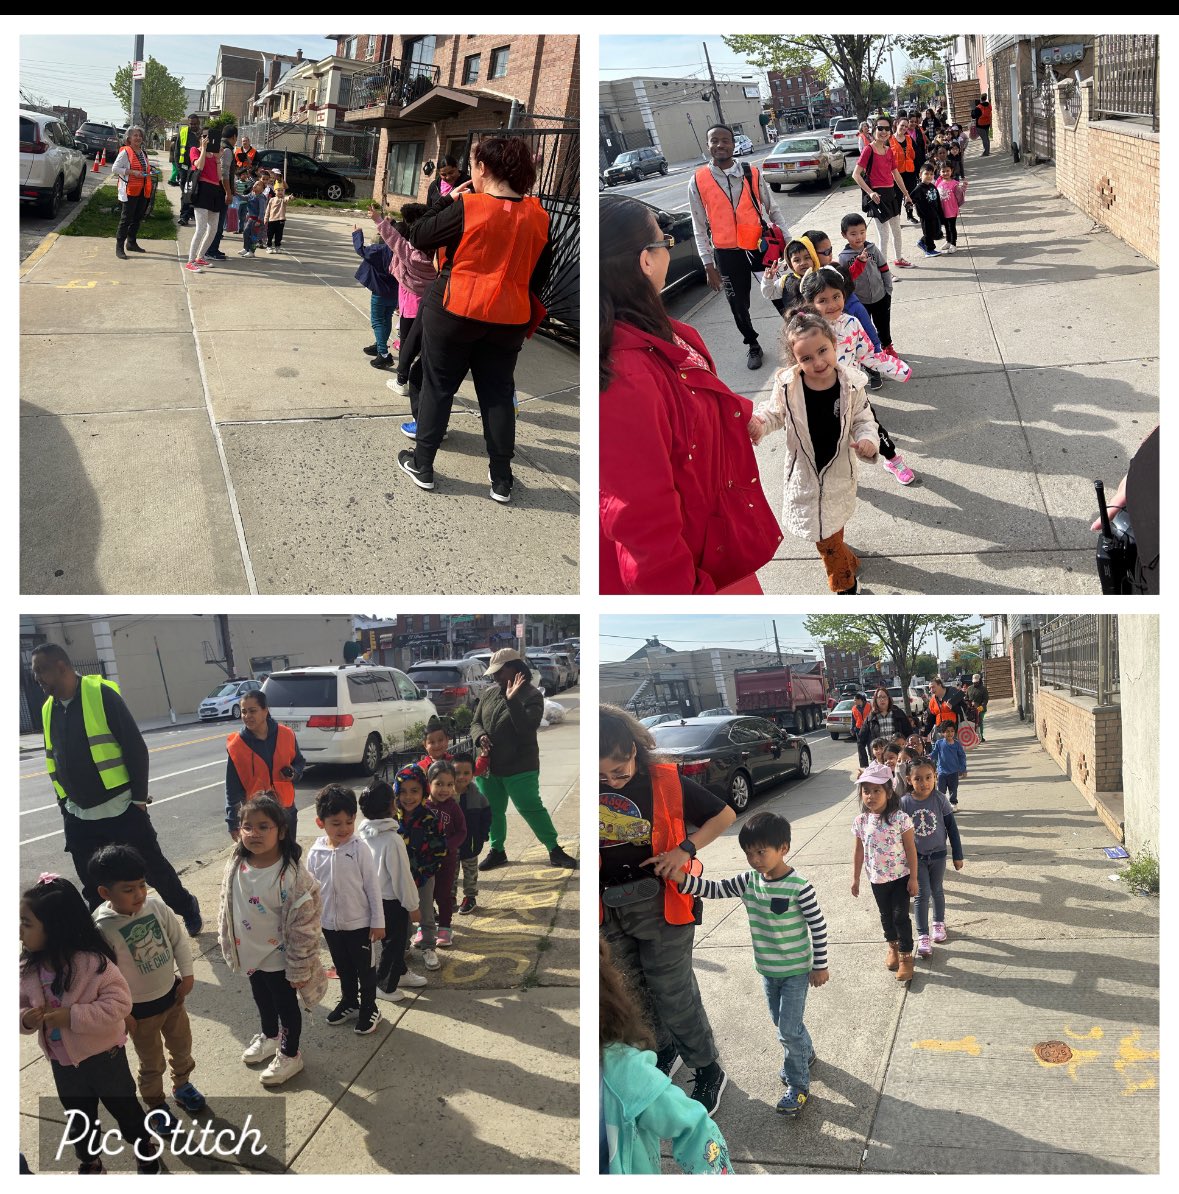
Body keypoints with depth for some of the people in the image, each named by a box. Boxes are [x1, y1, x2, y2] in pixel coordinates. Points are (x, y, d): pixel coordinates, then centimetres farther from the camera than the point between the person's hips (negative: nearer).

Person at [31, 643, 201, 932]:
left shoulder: (101, 694, -12)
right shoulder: (48, 709, 7)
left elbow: (135, 747, -11)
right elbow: (53, 762, 17)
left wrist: (139, 797, -10)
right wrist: (64, 804, 14)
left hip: (121, 810, -5)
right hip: (78, 819, 5)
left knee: (154, 868, 7)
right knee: (94, 891, 10)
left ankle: (188, 911, 29)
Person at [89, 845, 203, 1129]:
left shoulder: (156, 906, -14)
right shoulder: (102, 929, -27)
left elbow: (178, 940, 0)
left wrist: (187, 973, -1)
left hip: (171, 994, 4)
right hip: (140, 1008, -4)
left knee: (182, 1046, 25)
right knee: (152, 1062, 15)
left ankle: (182, 1084, 52)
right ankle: (156, 1105, 41)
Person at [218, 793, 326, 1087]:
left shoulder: (291, 875, -29)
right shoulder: (235, 866, -12)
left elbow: (303, 924, -22)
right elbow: (227, 908, 4)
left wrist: (298, 968, -17)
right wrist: (229, 944, 10)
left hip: (278, 956, -6)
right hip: (250, 952, 6)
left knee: (286, 1004, 15)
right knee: (262, 999, 28)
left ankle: (289, 1055, 38)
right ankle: (270, 1037, 55)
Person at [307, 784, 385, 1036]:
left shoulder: (359, 849, -16)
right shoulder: (315, 853, -7)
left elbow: (373, 885, -11)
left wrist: (378, 921, -9)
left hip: (359, 922, -3)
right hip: (330, 923, 3)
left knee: (365, 968, 12)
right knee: (342, 967, 22)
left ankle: (369, 1008, 29)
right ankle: (349, 1001, 41)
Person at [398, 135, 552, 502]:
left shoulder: (466, 208, -16)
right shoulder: (537, 216, -2)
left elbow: (418, 237, -6)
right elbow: (541, 274, 8)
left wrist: (447, 201, 4)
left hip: (455, 311, -3)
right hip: (508, 320, 4)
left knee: (437, 387, 11)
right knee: (498, 395, 11)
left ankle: (421, 465, 18)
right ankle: (501, 480, 16)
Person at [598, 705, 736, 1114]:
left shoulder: (666, 781, -13)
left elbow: (725, 815, -3)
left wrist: (686, 848, -16)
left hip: (659, 900, -4)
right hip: (609, 907, 4)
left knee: (673, 994, 2)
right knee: (635, 992, 18)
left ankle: (707, 1070, 21)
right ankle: (664, 1051, 42)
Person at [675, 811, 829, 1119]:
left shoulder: (799, 887, -24)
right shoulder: (748, 881, -8)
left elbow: (818, 926, -15)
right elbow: (713, 889, -12)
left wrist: (820, 966, -10)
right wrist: (680, 879, -29)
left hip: (796, 970, -6)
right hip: (767, 969, 6)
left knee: (789, 1028, -3)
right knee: (781, 1022, 22)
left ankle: (798, 1085, 14)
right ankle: (805, 1054, 48)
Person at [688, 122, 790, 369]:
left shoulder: (752, 174, -3)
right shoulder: (698, 182, -4)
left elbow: (773, 210, 4)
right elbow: (699, 227, 0)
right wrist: (708, 264, -1)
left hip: (760, 246, 0)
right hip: (727, 254, 0)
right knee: (738, 305, 14)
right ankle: (753, 346, 39)